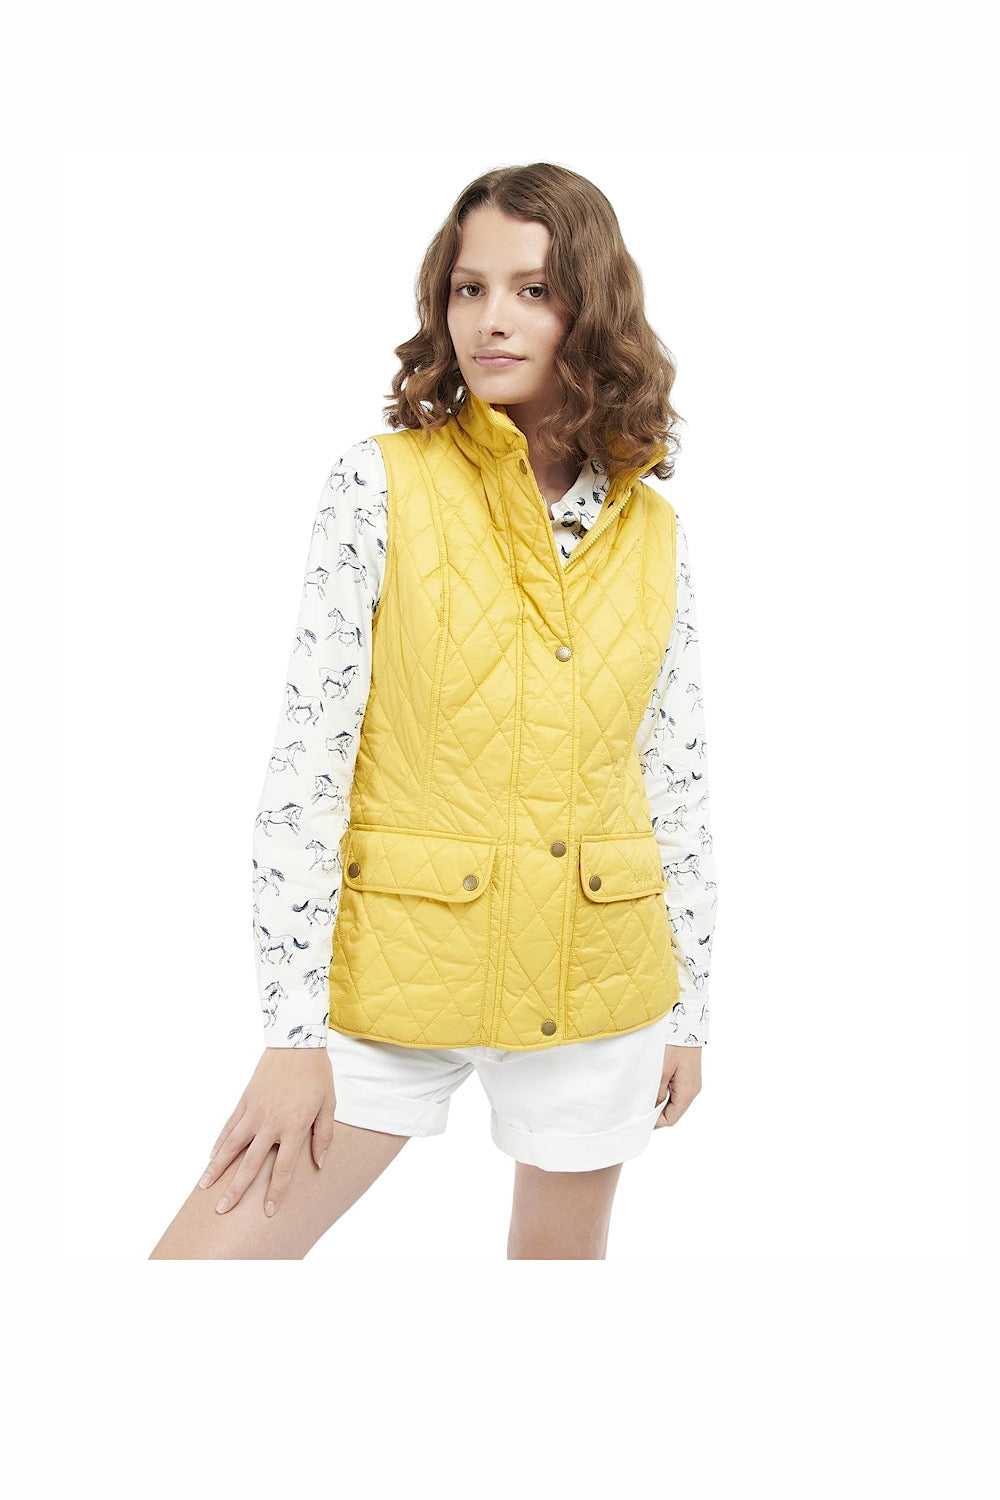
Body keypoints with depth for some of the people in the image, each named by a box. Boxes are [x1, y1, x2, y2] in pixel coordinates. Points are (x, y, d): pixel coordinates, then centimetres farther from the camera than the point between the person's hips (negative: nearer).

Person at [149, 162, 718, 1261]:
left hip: (593, 988, 3)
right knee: (204, 1258, -7)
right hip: (395, 966, -2)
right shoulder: (382, 485, -7)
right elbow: (303, 765, -10)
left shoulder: (652, 529, 3)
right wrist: (293, 1029, -13)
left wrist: (689, 1009, 10)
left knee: (562, 1256, 20)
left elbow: (675, 779, 7)